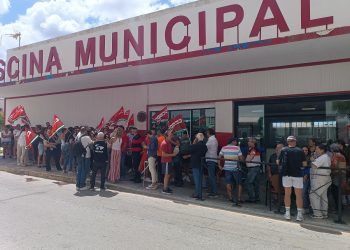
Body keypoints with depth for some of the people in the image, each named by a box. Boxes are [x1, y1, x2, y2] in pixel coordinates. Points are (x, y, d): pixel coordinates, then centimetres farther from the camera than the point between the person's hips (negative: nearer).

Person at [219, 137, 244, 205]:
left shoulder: (223, 148, 4)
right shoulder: (237, 148, -6)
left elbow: (219, 157, 4)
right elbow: (241, 158, -11)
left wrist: (219, 165, 12)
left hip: (227, 168, 3)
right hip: (236, 168, -3)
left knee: (228, 183, 11)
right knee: (239, 184, 7)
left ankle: (230, 197, 14)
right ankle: (239, 199, 3)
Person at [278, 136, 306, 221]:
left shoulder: (284, 150, -1)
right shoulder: (300, 151, -2)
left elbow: (278, 162, 2)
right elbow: (304, 164, -3)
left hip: (286, 174, 1)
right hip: (297, 174, -1)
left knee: (287, 194, 11)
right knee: (299, 195, 7)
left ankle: (287, 213, 16)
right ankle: (299, 214, 10)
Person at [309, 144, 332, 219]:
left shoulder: (322, 158, -17)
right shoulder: (326, 157, 16)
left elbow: (313, 166, -21)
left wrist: (312, 161, -4)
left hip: (319, 180, -10)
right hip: (324, 179, 10)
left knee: (313, 195, -6)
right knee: (323, 196, 13)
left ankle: (318, 214, -3)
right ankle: (324, 213, 19)